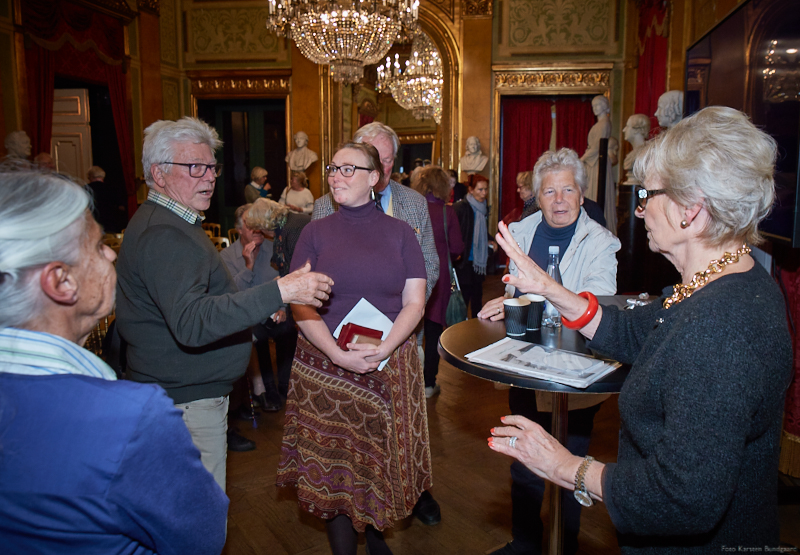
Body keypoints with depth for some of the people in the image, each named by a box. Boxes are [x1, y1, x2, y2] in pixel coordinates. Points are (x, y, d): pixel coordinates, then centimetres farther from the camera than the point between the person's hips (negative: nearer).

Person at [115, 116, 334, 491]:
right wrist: (279, 292, -38)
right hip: (188, 401, -10)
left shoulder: (169, 223, 14)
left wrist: (261, 306, 21)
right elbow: (191, 323, -34)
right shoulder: (164, 236, -22)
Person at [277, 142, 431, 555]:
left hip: (390, 365, 1)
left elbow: (414, 301, -1)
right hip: (325, 365, 0)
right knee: (332, 462, 5)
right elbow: (300, 304, -3)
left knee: (382, 457, 10)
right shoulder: (315, 232, 3)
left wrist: (383, 350, -17)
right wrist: (338, 354, -16)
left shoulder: (399, 232, 4)